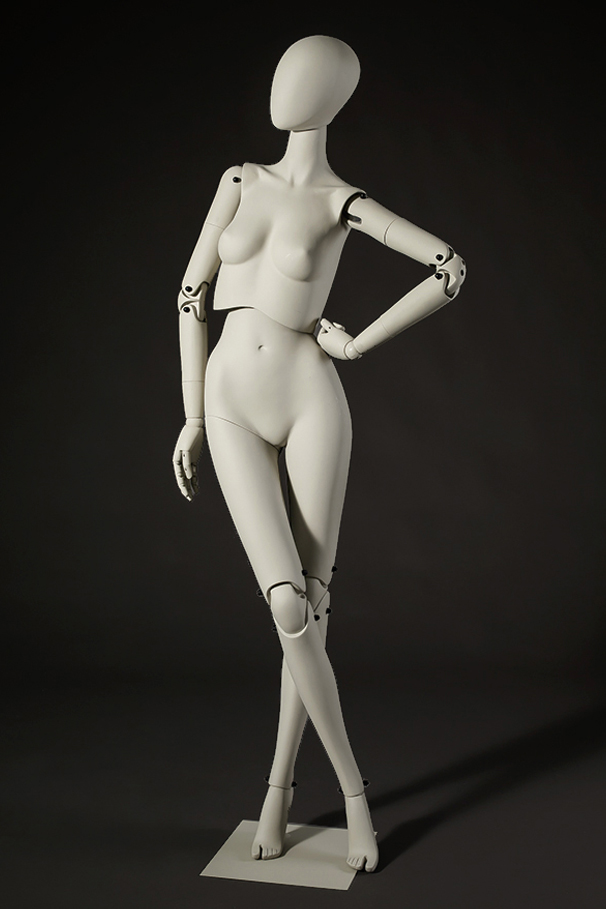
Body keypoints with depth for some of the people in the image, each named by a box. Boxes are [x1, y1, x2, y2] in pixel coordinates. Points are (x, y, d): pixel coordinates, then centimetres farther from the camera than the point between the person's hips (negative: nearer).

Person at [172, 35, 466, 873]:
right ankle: (352, 788, 8)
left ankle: (279, 782, 22)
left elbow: (452, 269, -8)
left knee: (312, 602, 1)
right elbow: (192, 292, 11)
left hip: (312, 403, -2)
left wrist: (358, 345, -6)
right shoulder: (240, 181, 12)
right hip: (234, 412, 2)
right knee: (287, 600, -10)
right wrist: (193, 419, 6)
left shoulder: (344, 203, 1)